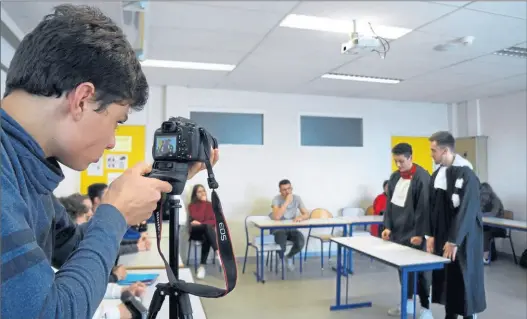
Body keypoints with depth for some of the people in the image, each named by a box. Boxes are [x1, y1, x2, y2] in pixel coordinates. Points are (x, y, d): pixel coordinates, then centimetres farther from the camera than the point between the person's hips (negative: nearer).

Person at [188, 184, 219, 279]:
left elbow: (214, 220, 4)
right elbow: (196, 218, -12)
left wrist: (200, 223, -11)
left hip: (207, 231, 2)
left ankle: (202, 266, -34)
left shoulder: (210, 205, 15)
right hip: (196, 231, -2)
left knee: (206, 239, -36)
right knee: (207, 227, -37)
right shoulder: (192, 205, 8)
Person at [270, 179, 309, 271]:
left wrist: (300, 217, -26)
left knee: (301, 241, -27)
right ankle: (281, 259, 4)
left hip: (292, 229, 3)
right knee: (282, 241, -34)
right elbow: (276, 217, -29)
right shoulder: (276, 199, -14)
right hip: (279, 229, -3)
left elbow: (307, 214, -2)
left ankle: (289, 257, 7)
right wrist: (287, 201, -28)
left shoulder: (297, 198, -2)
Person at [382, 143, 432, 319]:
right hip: (398, 232, 7)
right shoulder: (395, 177, 7)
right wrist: (388, 226, 4)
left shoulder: (422, 177, -14)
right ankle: (408, 302, 31)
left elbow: (424, 208, -15)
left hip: (414, 234, -7)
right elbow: (389, 203, 12)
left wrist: (420, 233, -16)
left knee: (419, 270, 2)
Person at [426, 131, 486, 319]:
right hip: (442, 237, 7)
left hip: (463, 238, -7)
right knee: (445, 279, 11)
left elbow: (467, 210, -20)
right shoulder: (437, 174, 6)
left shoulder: (466, 174, -17)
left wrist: (454, 240, -20)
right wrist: (431, 234, 6)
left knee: (465, 280, 3)